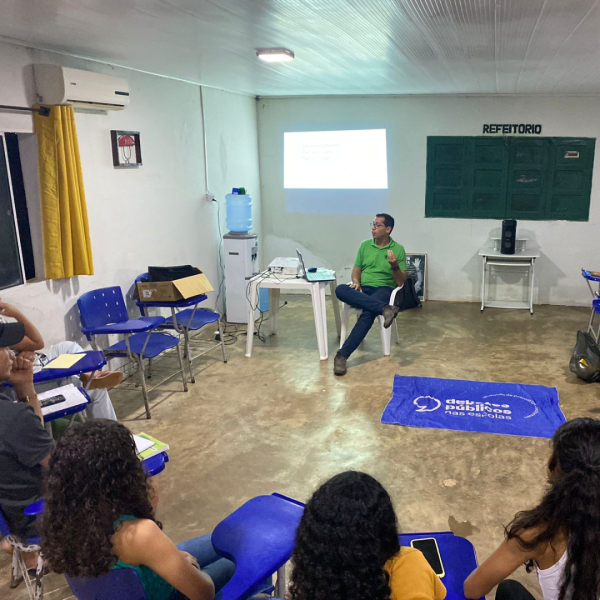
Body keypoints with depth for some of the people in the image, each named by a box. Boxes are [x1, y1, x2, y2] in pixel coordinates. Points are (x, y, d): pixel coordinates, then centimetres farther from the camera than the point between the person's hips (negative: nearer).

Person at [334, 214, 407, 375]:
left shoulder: (398, 249, 3)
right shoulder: (365, 245, 13)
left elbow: (400, 282, 0)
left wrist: (395, 266, -20)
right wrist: (356, 282, -7)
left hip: (384, 289, -4)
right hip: (362, 289, 4)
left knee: (368, 312, -38)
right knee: (340, 290, -32)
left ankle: (342, 355, -39)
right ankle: (384, 309, -45)